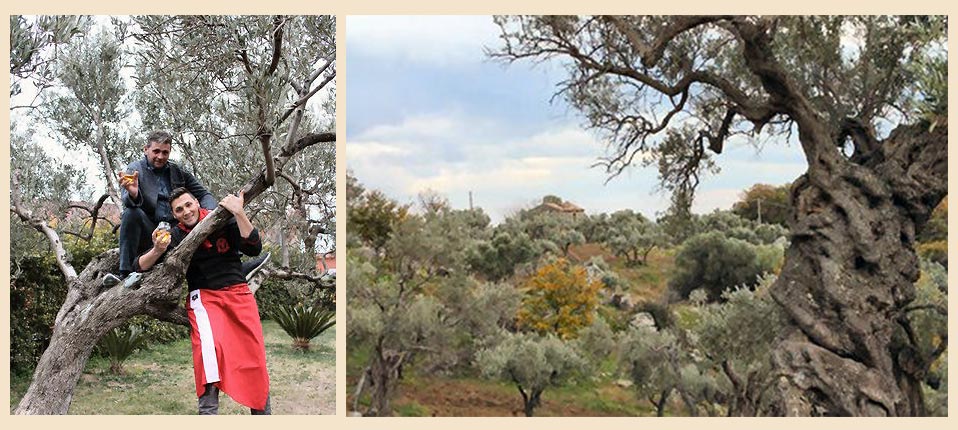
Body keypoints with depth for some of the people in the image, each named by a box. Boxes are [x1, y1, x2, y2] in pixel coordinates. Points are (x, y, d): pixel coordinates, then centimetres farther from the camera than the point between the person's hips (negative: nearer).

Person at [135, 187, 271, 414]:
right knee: (209, 344, -29)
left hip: (238, 292, 1)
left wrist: (239, 213, -23)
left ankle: (262, 412, 15)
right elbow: (140, 266, -1)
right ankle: (208, 409, -24)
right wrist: (158, 250, -22)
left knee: (255, 353, -2)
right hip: (204, 297, -1)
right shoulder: (175, 237, -2)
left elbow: (254, 248, -13)